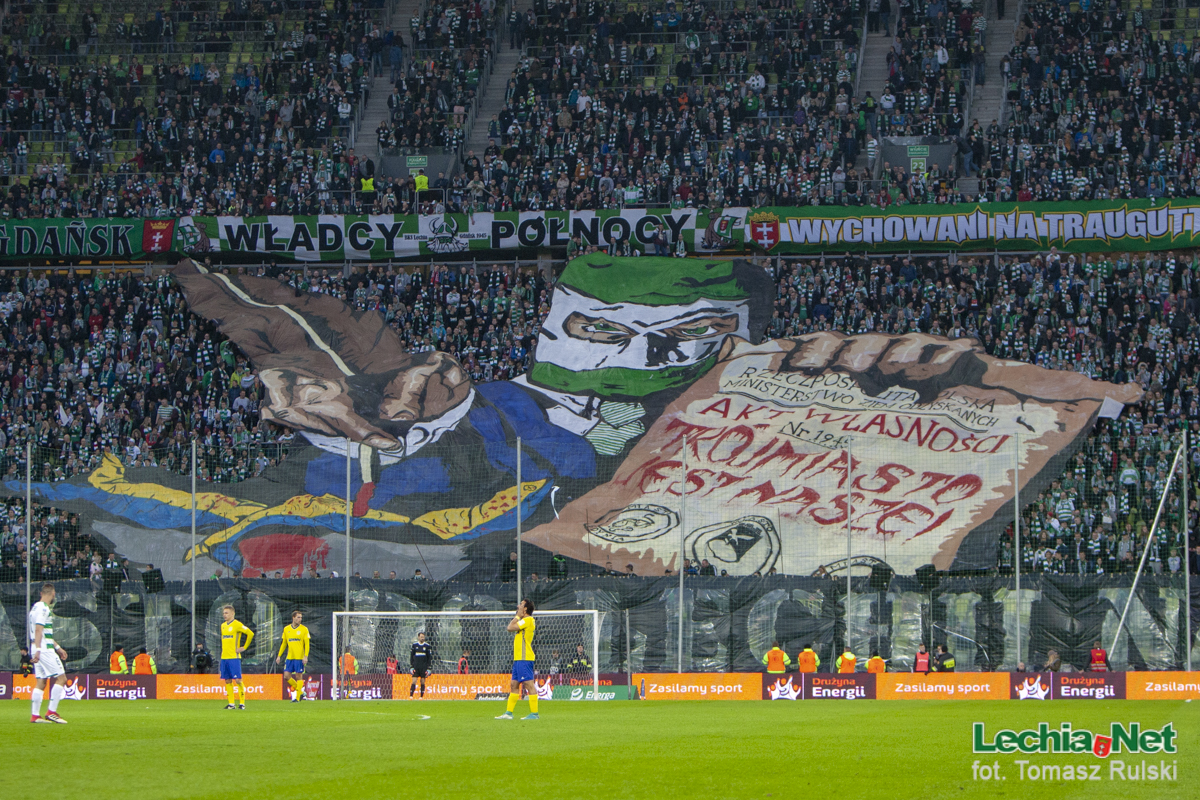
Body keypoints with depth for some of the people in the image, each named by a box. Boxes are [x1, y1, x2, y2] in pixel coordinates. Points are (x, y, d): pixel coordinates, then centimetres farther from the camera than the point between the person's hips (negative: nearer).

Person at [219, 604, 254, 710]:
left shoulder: (237, 625, -7)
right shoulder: (223, 625, 15)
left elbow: (250, 634, -12)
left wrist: (244, 647, -8)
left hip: (234, 657, -7)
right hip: (224, 657, 7)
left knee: (238, 680, -7)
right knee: (227, 681, 5)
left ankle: (242, 703, -3)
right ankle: (231, 704, 10)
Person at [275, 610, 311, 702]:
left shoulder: (304, 629, -1)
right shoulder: (286, 629, 10)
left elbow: (307, 644, -5)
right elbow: (283, 644, 18)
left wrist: (305, 656, -15)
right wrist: (279, 655, 14)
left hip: (299, 658, -4)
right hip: (289, 657, 4)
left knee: (299, 676, -3)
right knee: (286, 676, -1)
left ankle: (297, 697, 4)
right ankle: (300, 692, 16)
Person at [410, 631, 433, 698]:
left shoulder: (427, 646, 3)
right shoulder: (414, 645, 5)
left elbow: (430, 658, 6)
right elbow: (411, 656, 10)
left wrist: (429, 668, 1)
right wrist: (411, 666, 4)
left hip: (424, 667, 0)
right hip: (416, 667, 0)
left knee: (423, 682, 1)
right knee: (414, 681, -7)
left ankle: (421, 697, 7)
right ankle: (410, 696, -7)